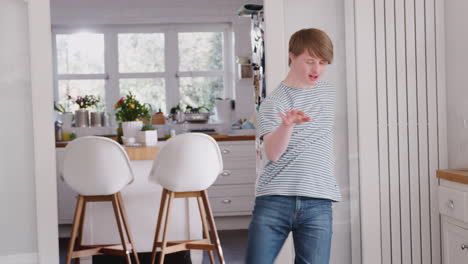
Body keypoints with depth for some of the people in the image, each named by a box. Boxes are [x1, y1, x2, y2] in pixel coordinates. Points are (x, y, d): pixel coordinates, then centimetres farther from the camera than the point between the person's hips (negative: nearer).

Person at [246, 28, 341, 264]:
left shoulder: (328, 93, 15)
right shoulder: (273, 102, -1)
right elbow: (273, 153, -15)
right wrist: (287, 124, -33)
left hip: (318, 204, 3)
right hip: (274, 201, -3)